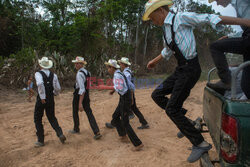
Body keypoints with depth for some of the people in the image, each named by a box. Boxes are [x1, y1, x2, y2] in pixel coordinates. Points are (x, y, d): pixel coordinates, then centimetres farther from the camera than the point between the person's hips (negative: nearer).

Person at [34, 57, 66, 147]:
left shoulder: (38, 74, -10)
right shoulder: (53, 75, 2)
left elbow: (40, 84, -32)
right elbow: (58, 89, 0)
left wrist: (42, 97, -26)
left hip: (41, 100, -4)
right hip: (51, 100, 4)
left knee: (37, 119, 13)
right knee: (52, 118, 20)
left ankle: (40, 140, 19)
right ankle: (60, 134, 4)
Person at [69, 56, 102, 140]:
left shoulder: (79, 74, -20)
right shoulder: (87, 72, 8)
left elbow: (82, 89, -26)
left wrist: (80, 103, -28)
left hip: (79, 95, -7)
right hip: (87, 95, 7)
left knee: (75, 113, 16)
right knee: (89, 113, 5)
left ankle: (76, 129, 35)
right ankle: (97, 132, -1)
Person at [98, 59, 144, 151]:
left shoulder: (117, 74, -18)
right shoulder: (119, 73, 12)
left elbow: (119, 88, -32)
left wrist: (105, 87, -28)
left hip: (125, 99, -10)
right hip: (124, 98, 10)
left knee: (125, 123, -2)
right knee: (115, 116, 23)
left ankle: (138, 144, 6)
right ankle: (123, 135, 36)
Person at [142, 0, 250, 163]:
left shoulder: (181, 18, -10)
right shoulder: (166, 29, 16)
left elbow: (211, 18, -15)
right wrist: (155, 61, 46)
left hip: (190, 69, -9)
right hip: (180, 70, 9)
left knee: (171, 109, -8)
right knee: (157, 95, 9)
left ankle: (200, 143, 5)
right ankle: (183, 120, 19)